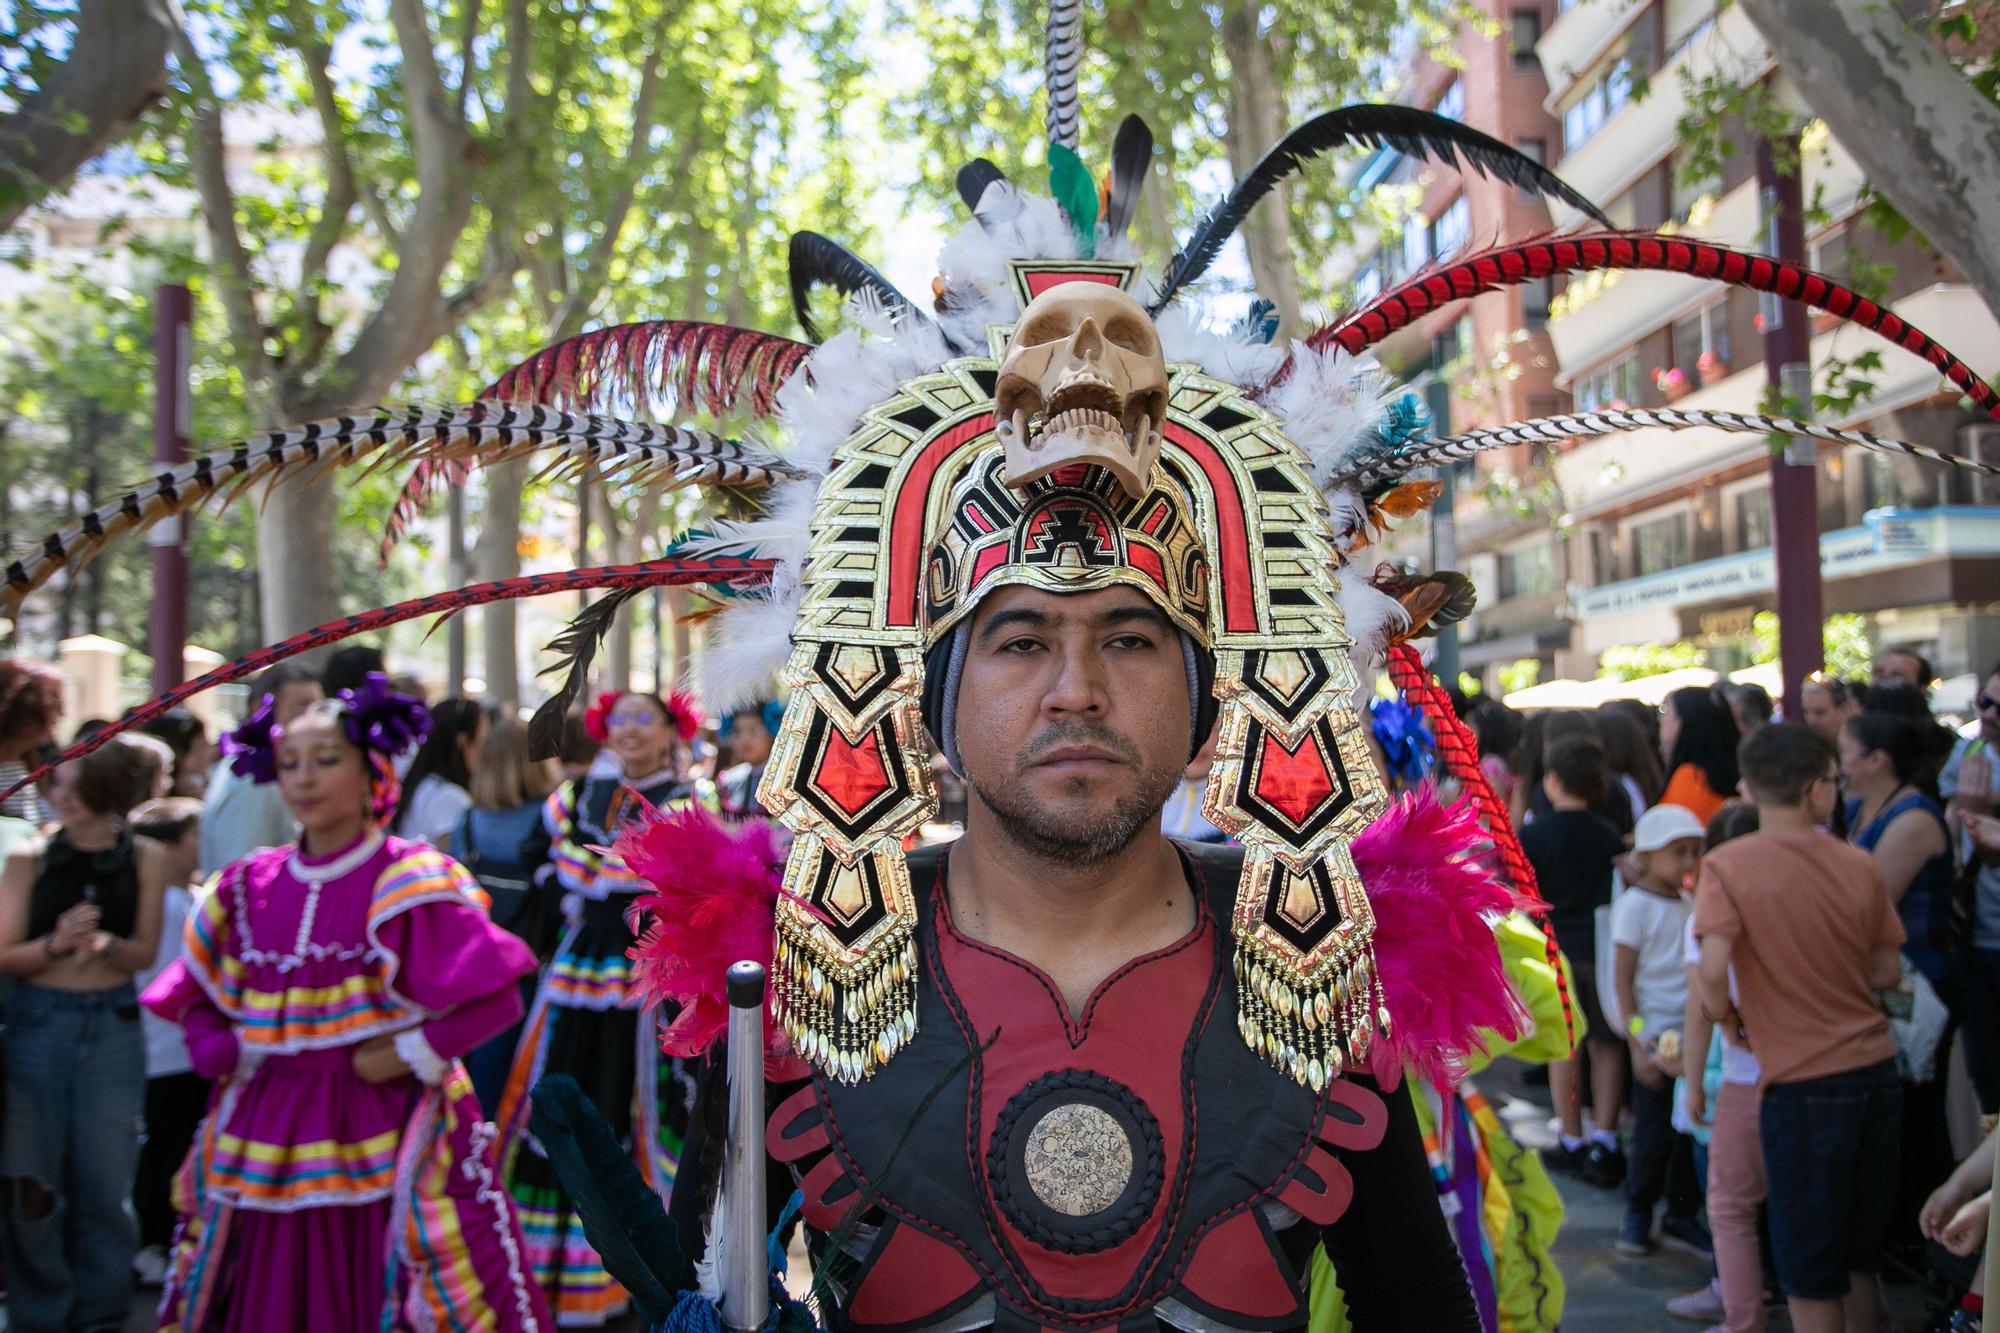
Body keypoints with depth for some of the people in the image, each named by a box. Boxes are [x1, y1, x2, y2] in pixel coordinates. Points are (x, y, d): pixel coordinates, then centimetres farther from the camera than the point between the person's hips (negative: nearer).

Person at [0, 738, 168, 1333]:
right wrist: (57, 943, -22)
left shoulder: (145, 857, -1)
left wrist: (105, 943, -20)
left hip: (113, 1028, 0)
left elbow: (145, 951, 0)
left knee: (104, 1181, 7)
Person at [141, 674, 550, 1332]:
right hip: (268, 1148, 4)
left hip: (384, 1144, -4)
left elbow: (495, 1000, -10)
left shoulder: (412, 883, -7)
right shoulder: (249, 888, 8)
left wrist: (411, 1054, -15)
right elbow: (196, 1000, 18)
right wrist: (226, 1051, 0)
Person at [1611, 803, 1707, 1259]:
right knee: (1655, 1133, 1)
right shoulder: (1635, 905, -8)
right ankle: (1637, 1212, 18)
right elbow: (1622, 979, -9)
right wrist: (1638, 1043, -13)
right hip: (1657, 1037, -5)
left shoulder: (1693, 904, 9)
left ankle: (1681, 1213, 22)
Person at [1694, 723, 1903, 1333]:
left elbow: (1711, 971, -23)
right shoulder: (1858, 864, 0)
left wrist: (1731, 1019, -3)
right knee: (1860, 1253, 21)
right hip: (1876, 1070, 4)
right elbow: (1887, 970, 7)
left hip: (1802, 1082, -4)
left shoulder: (1727, 864, -12)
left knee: (1809, 1266, 9)